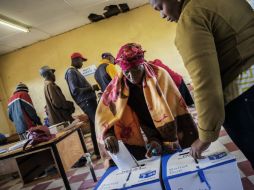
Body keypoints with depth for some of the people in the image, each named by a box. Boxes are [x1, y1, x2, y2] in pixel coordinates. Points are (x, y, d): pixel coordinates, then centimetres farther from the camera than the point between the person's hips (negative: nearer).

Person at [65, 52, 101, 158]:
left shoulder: (75, 71, 22)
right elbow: (75, 90, -20)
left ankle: (99, 152, 20)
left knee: (95, 128, 11)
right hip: (87, 102, -10)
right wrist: (91, 88, -16)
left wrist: (92, 88, 10)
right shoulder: (71, 72, -9)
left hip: (89, 101, 10)